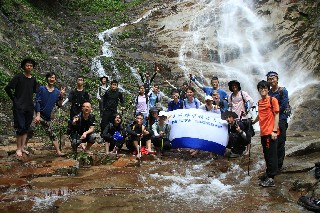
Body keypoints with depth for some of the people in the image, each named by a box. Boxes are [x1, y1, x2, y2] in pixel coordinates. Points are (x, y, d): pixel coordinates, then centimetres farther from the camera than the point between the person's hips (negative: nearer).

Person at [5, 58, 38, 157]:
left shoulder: (33, 79, 9)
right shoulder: (18, 77, -6)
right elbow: (7, 88, -7)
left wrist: (31, 100, 10)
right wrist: (14, 99, -5)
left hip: (29, 107, 5)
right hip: (19, 107, -5)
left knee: (26, 128, 8)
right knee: (20, 128, -7)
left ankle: (22, 147, 15)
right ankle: (18, 149, 3)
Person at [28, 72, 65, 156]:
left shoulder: (57, 92, 6)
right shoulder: (41, 88, -2)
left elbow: (59, 105, 2)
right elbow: (37, 102, -8)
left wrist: (61, 96, -15)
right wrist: (38, 115, -18)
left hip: (47, 117, 4)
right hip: (37, 114, -4)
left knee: (52, 134, 5)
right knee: (29, 131, -18)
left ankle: (58, 152, 7)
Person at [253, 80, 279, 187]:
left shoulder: (272, 100, -5)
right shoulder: (259, 102, 15)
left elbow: (276, 115, -8)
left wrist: (274, 131, -14)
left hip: (271, 132, -7)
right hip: (263, 132, 7)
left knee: (271, 155, -6)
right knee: (266, 155, 15)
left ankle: (271, 179, -4)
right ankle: (268, 174, 27)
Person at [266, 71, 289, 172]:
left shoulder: (283, 91, -2)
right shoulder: (269, 93, 14)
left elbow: (283, 106, -9)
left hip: (281, 120, -5)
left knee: (280, 143, -3)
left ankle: (279, 165, 4)